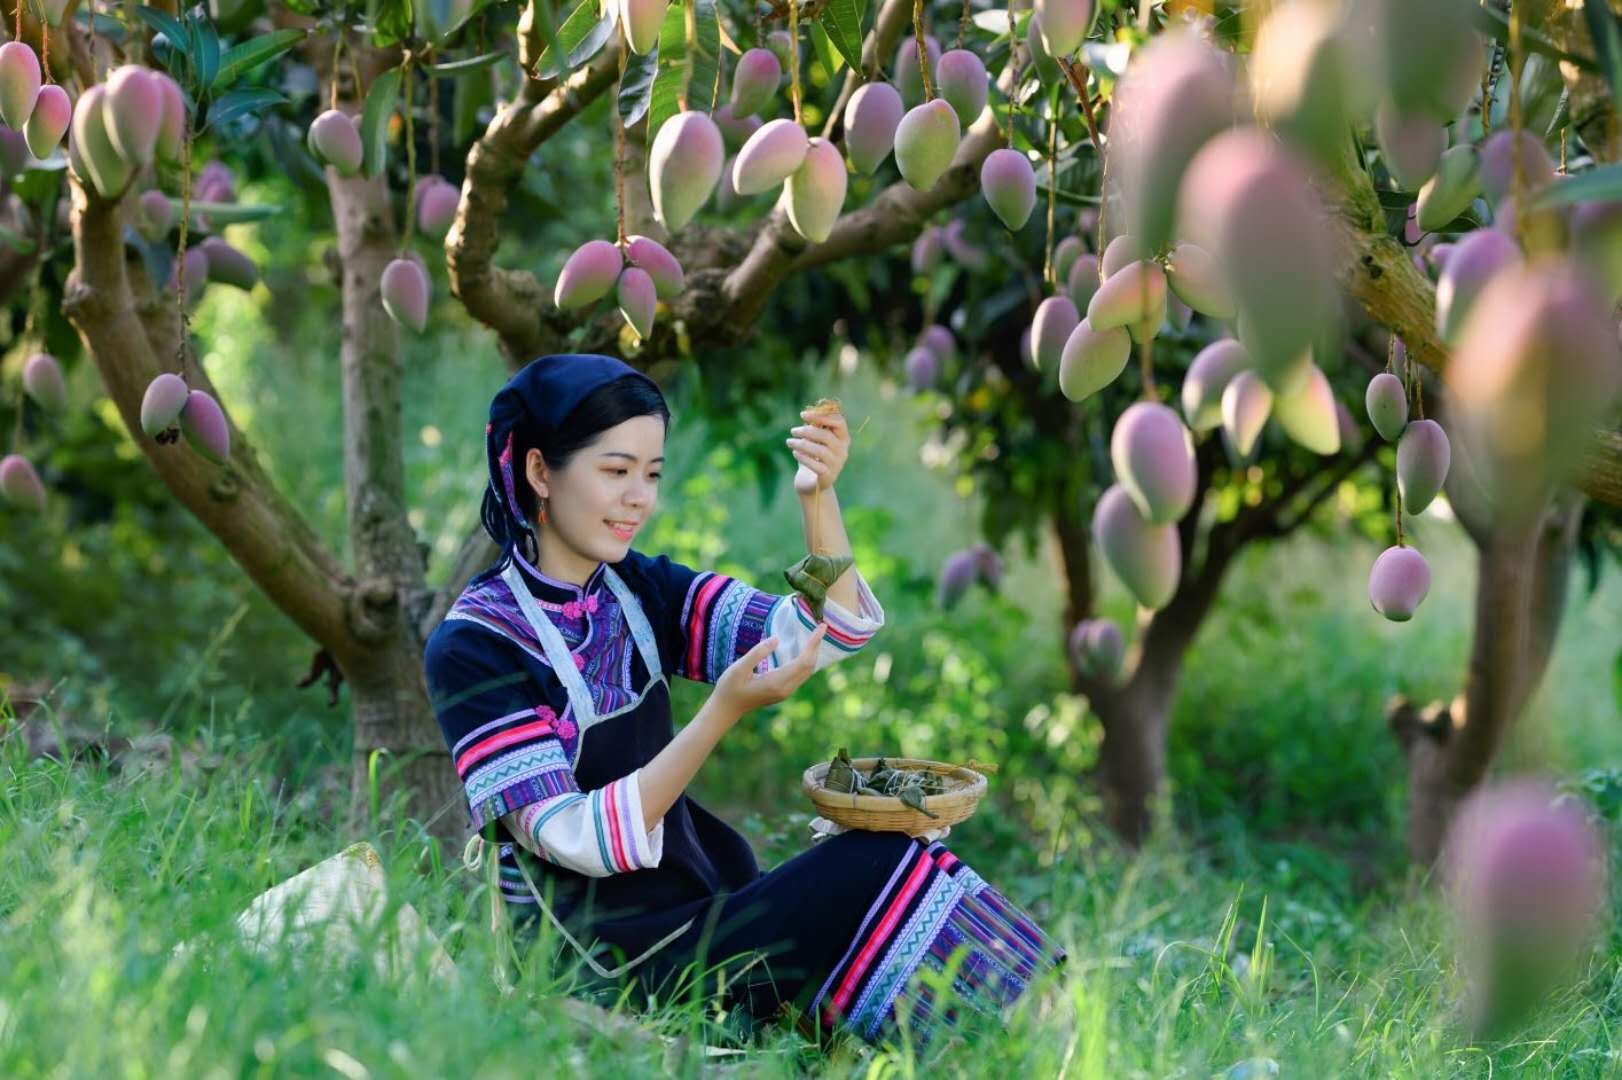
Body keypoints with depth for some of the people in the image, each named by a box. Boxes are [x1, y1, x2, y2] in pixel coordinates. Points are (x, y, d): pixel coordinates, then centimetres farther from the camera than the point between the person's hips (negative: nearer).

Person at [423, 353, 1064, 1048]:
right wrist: (725, 711, -26)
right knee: (869, 870, -19)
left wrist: (818, 495, -18)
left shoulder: (638, 590, 7)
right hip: (595, 959, -7)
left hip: (700, 904, 7)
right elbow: (574, 842, -20)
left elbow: (823, 632, -2)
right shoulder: (472, 646, -13)